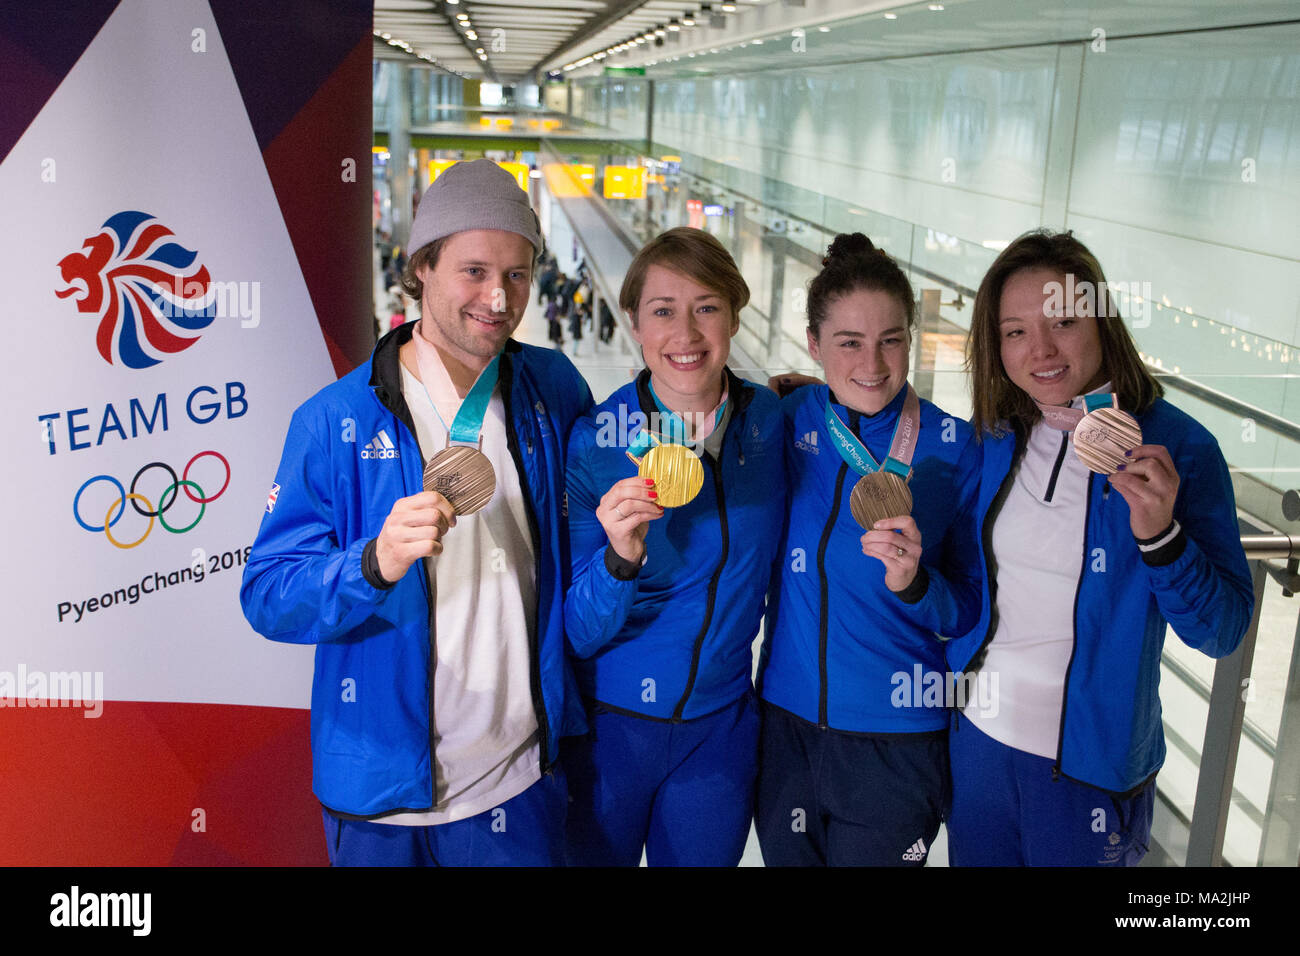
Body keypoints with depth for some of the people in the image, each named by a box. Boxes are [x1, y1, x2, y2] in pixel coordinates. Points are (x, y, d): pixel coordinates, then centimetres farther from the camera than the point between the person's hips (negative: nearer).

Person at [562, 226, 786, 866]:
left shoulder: (768, 419, -6)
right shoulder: (594, 442, -17)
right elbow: (578, 634, -17)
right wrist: (620, 559, -33)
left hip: (720, 727, 3)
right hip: (607, 724, -2)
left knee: (701, 858, 20)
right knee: (593, 858, 16)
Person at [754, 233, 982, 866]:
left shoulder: (954, 447, -12)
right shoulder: (786, 422, -5)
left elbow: (970, 613, -9)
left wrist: (914, 582, -27)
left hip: (896, 743, -3)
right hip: (785, 723, 3)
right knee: (786, 857, 20)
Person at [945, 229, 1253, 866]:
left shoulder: (1177, 448, -14)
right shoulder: (992, 434, -3)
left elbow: (1221, 633, -13)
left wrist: (1159, 534, -31)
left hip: (1091, 763, -3)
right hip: (975, 736, 4)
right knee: (974, 857, 20)